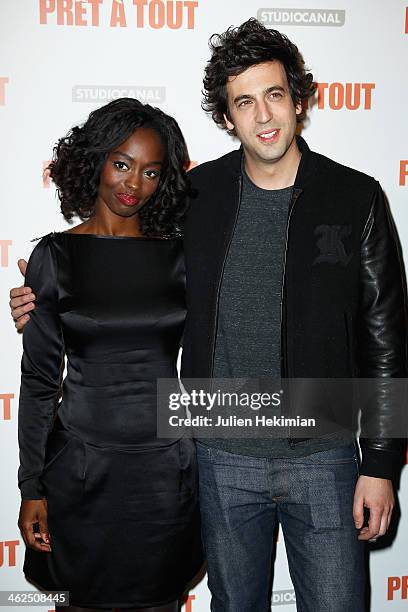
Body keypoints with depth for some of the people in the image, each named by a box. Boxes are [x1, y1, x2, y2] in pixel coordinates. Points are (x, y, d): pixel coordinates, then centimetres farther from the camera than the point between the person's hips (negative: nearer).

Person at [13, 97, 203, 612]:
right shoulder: (55, 256, -3)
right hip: (84, 464, -1)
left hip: (168, 467, 2)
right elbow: (39, 379, -1)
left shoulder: (178, 255, 2)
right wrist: (32, 489, -2)